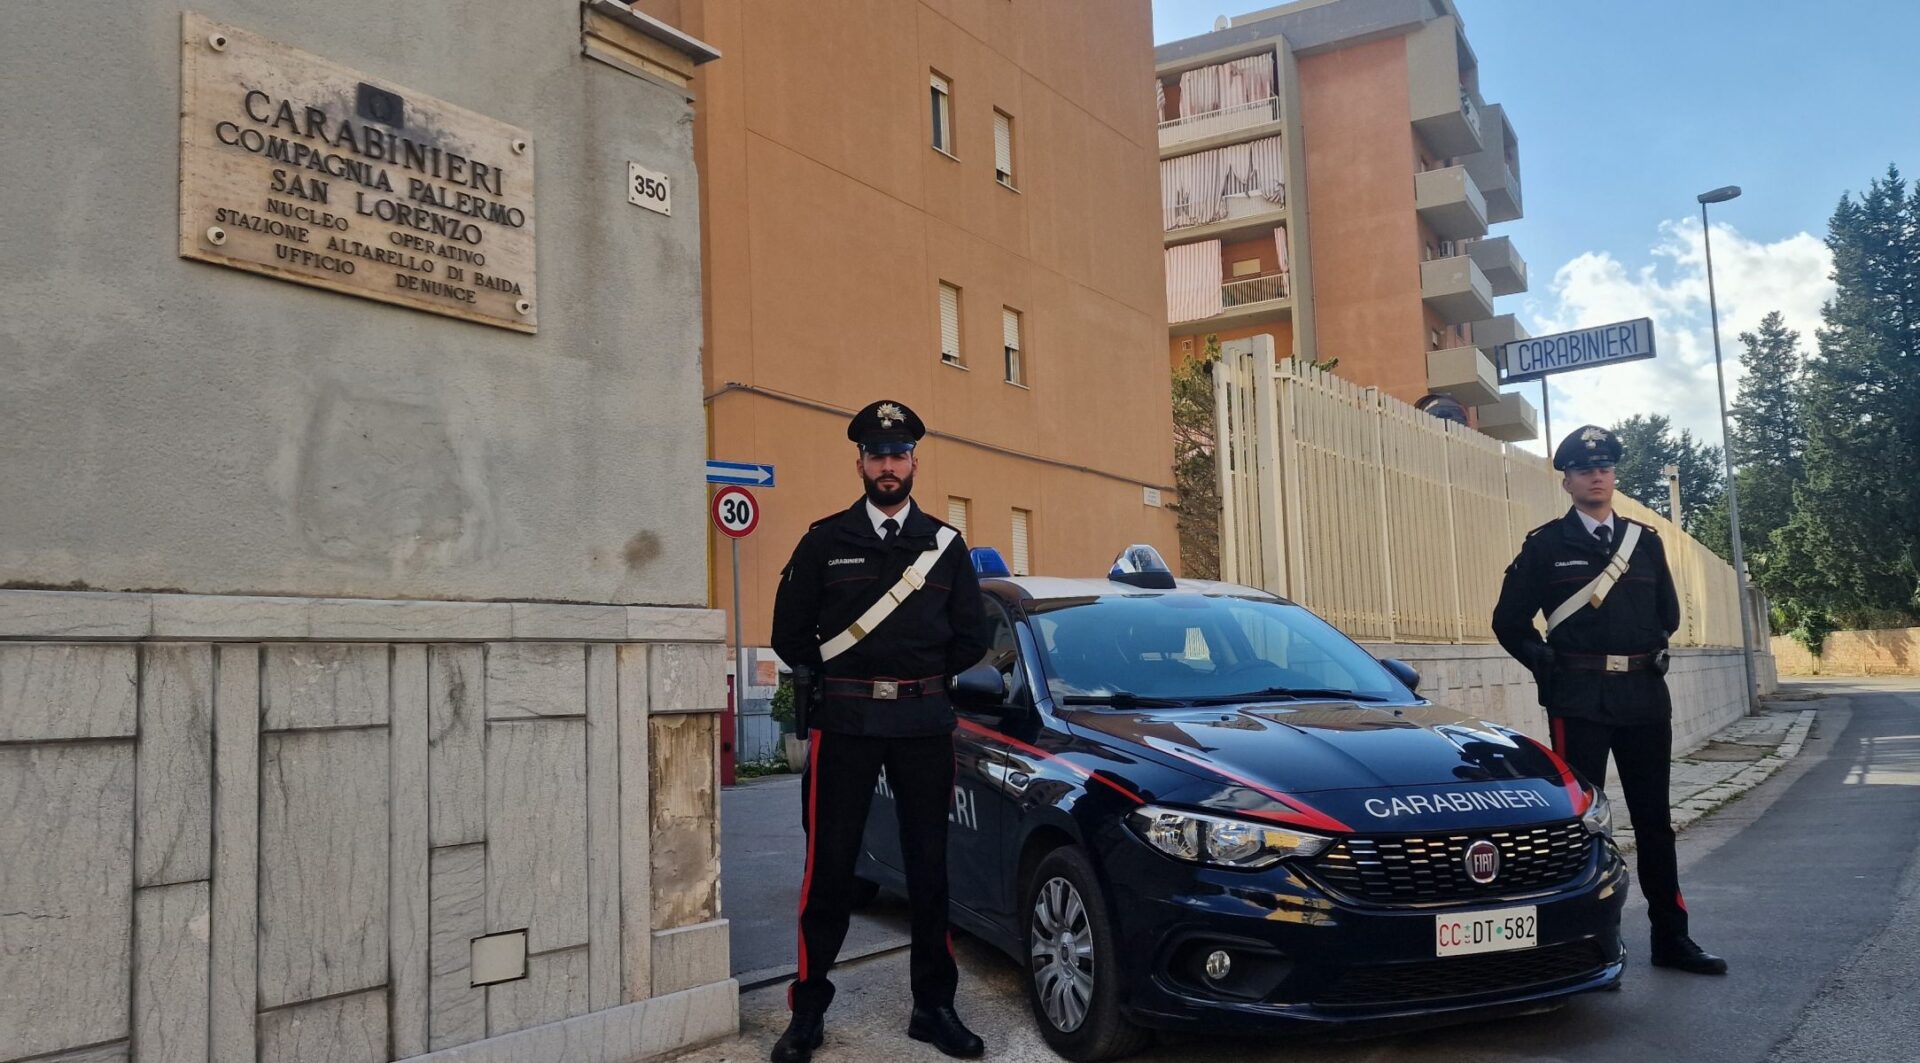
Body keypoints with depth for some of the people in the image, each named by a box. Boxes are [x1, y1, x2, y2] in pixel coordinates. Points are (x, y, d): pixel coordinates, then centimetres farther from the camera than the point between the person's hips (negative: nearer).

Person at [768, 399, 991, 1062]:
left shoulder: (945, 544, 9)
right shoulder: (825, 541, 4)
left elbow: (971, 638, 11)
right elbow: (790, 635, 5)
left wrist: (924, 679, 7)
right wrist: (841, 680, 7)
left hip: (925, 721, 2)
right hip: (844, 721, -2)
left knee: (929, 866, 9)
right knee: (829, 867, 1)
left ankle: (933, 1007, 20)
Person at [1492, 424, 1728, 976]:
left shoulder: (1645, 541, 11)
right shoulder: (1545, 546, -1)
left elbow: (1669, 613, 21)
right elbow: (1509, 622, 1)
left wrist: (1652, 656, 10)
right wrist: (1550, 668, -3)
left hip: (1645, 697, 4)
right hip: (1579, 701, -4)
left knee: (1654, 819, 12)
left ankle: (1671, 936, 22)